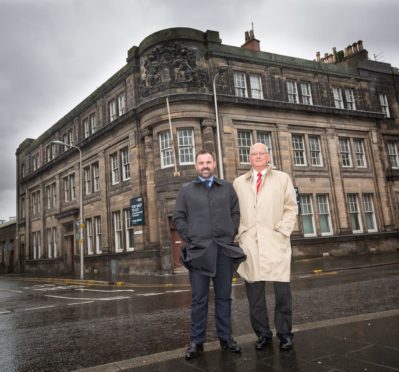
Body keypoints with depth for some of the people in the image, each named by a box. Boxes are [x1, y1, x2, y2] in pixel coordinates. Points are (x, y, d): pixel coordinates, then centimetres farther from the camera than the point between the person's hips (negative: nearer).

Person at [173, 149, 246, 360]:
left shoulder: (227, 188, 14)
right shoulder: (186, 190, 10)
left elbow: (236, 213, 11)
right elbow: (178, 218, 7)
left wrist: (232, 235, 0)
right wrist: (189, 239, -3)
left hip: (224, 248, 1)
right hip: (198, 250, -1)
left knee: (223, 296, 7)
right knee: (199, 298, 2)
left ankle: (225, 338, 17)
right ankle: (197, 341, 10)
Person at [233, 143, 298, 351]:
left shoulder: (282, 178, 13)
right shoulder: (239, 183, 16)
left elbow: (291, 208, 7)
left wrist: (282, 231, -5)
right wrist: (240, 235, 2)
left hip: (275, 242, -1)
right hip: (249, 244, 1)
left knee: (282, 290, -2)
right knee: (254, 292, 3)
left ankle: (284, 333, 13)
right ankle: (262, 334, 16)